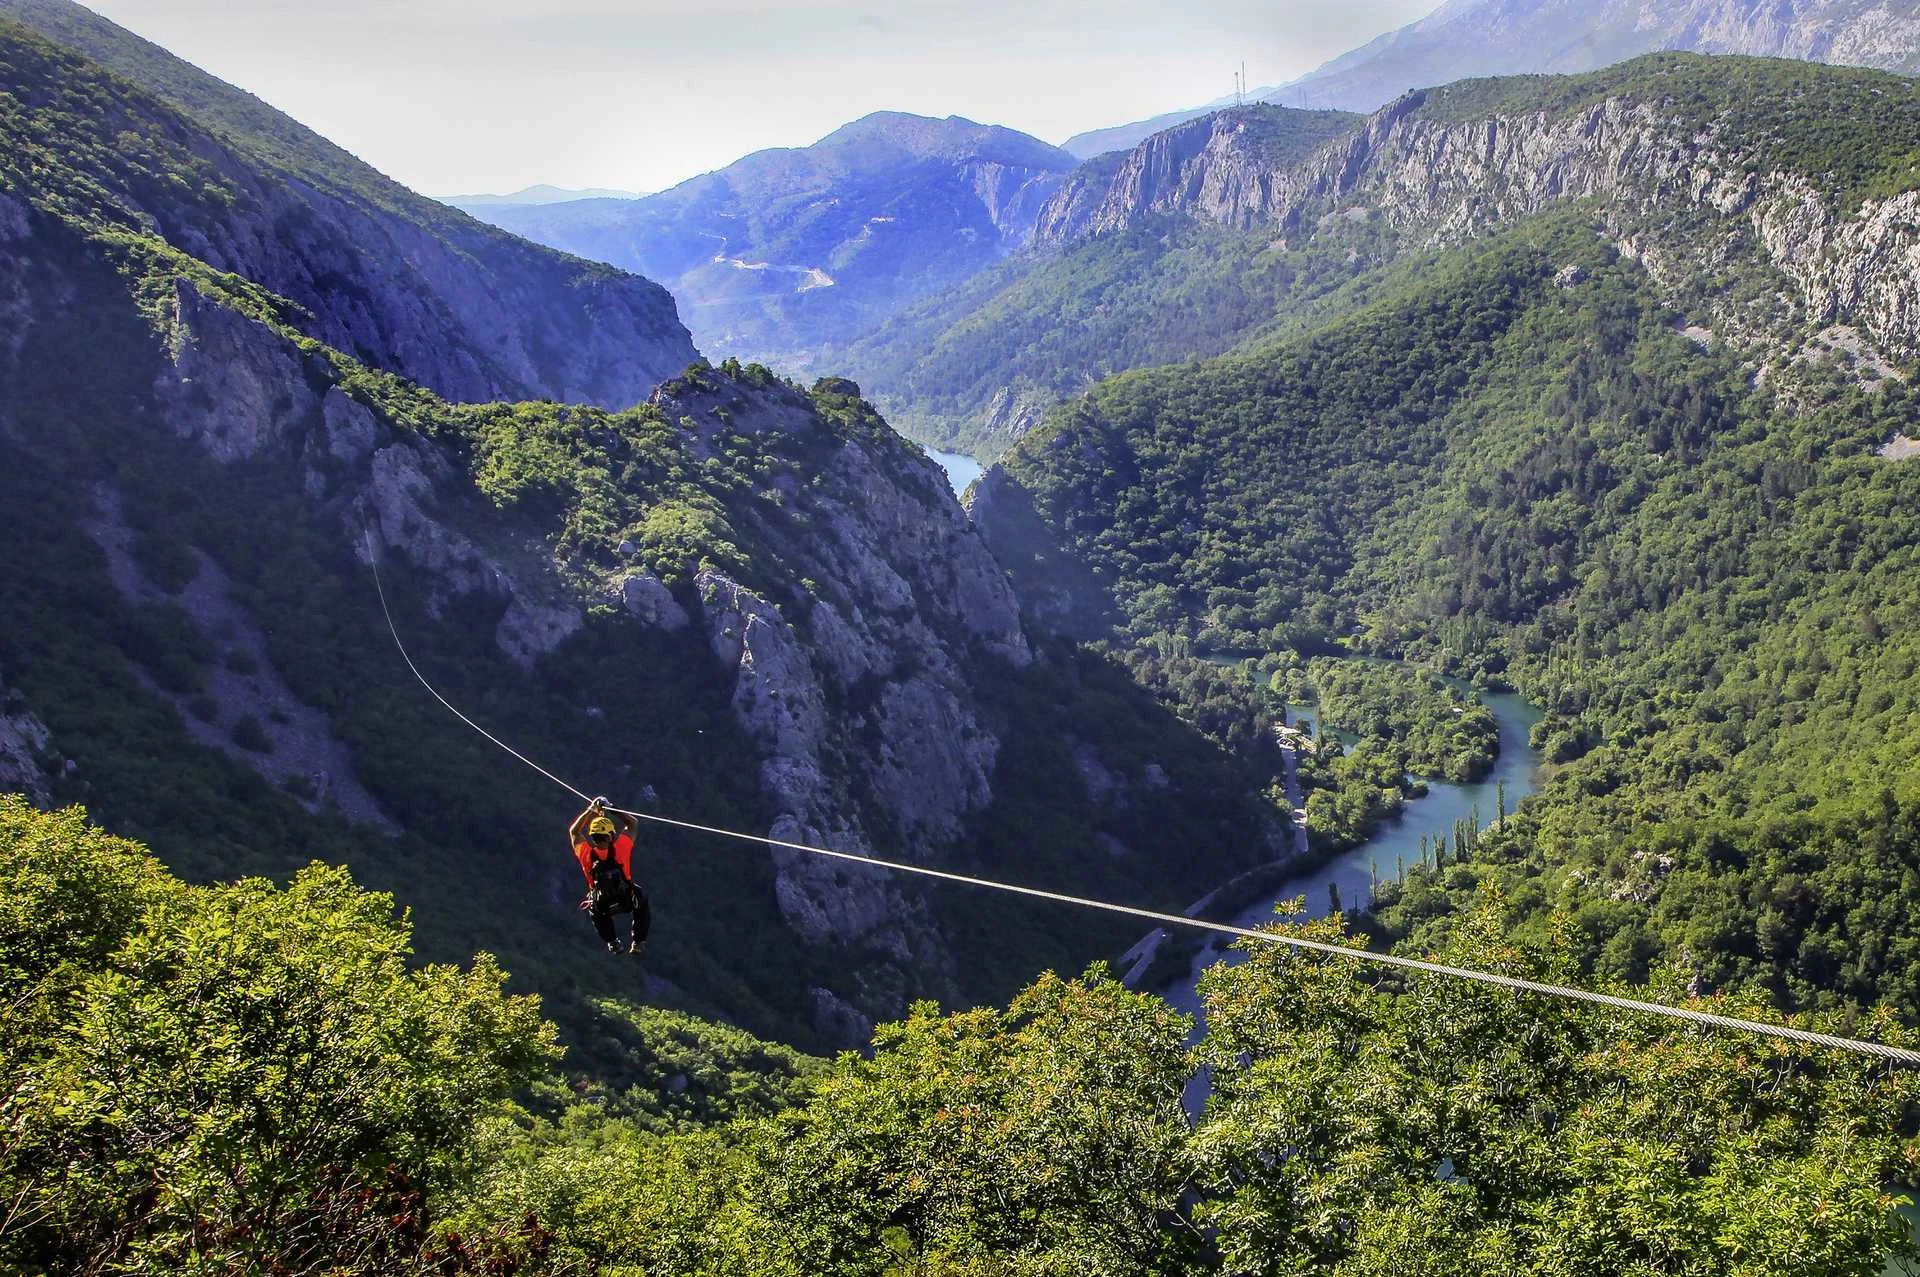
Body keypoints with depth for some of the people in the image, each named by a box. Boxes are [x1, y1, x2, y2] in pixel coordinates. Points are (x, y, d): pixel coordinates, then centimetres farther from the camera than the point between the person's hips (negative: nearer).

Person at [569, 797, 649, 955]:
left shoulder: (585, 853, -11)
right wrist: (610, 810, 8)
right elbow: (633, 824, 5)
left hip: (601, 907, 1)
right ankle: (638, 941, 28)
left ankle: (611, 943, 35)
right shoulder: (620, 848, -14)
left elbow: (573, 831, 10)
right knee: (642, 899, 34)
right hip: (627, 901, -1)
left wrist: (591, 810, 14)